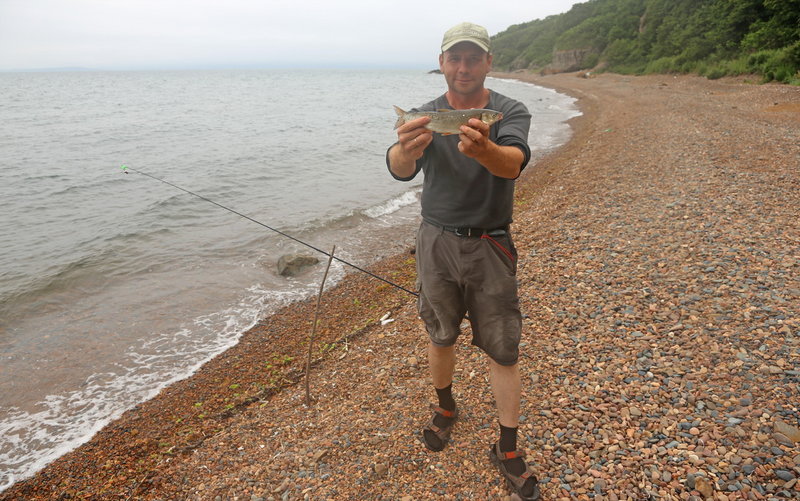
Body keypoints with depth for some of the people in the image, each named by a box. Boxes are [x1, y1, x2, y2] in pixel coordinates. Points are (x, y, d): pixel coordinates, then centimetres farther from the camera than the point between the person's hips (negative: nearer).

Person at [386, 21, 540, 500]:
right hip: (437, 242, 2)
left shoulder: (510, 112, -8)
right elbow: (401, 170, -24)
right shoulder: (427, 115, -3)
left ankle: (508, 449, 21)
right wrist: (406, 149, -48)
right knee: (441, 337, 16)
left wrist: (484, 150, -54)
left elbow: (513, 162, -31)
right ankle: (446, 408, 43)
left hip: (490, 246, -1)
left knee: (503, 350, 3)